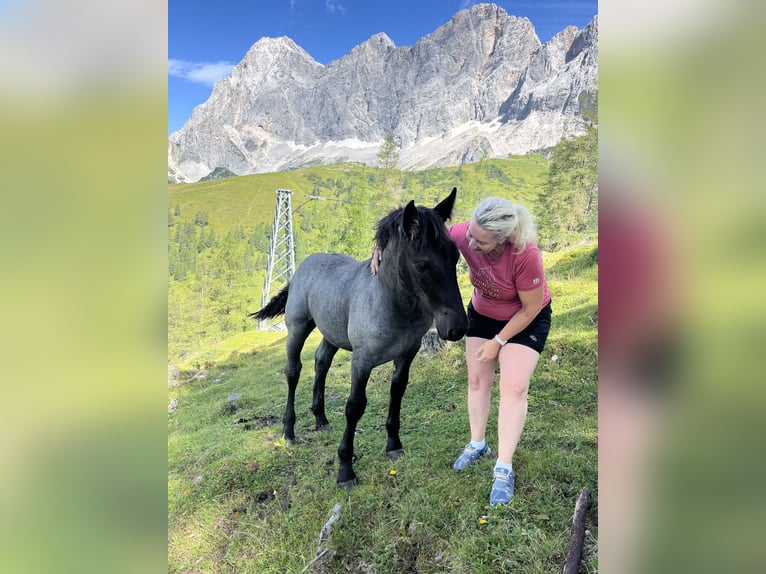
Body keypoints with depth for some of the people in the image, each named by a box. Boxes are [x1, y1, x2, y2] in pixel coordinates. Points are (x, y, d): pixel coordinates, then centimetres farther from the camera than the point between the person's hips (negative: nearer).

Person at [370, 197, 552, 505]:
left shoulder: (526, 255, -38)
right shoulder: (465, 234, -28)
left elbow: (531, 308, -25)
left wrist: (498, 341, -18)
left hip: (526, 319, -4)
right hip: (482, 314, 4)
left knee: (514, 387, -10)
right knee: (477, 380, 9)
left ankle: (504, 470, 0)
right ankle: (477, 444, 30)